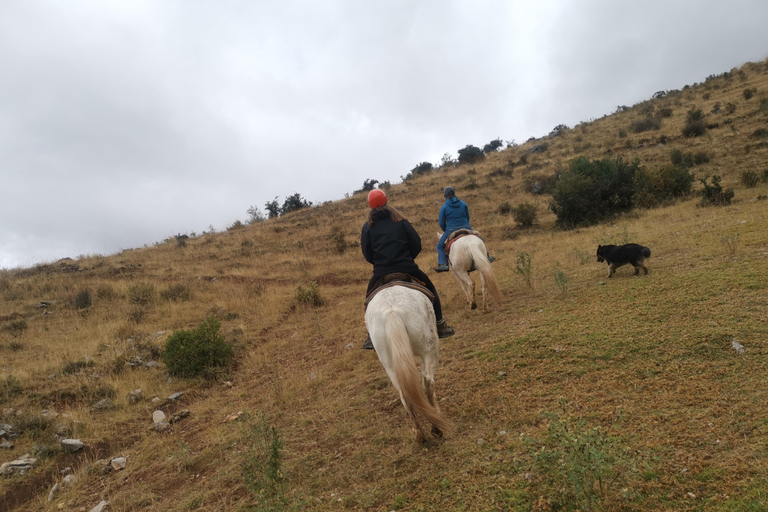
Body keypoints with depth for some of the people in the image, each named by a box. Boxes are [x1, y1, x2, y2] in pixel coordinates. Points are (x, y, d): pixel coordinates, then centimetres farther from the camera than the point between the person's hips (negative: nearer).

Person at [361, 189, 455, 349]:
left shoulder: (367, 226, 5)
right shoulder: (400, 220, 6)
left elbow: (367, 255, 3)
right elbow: (417, 244, 1)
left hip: (381, 273, 0)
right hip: (407, 268, 0)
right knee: (431, 290, 23)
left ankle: (372, 336, 22)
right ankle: (441, 326, 23)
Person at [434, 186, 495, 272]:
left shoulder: (444, 207, -6)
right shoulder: (463, 204, 4)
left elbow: (441, 223, -1)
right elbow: (467, 218, 12)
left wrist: (446, 231, 16)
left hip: (451, 230, -3)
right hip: (466, 228, 3)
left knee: (440, 246, 14)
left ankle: (443, 263, -1)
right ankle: (486, 255, 20)